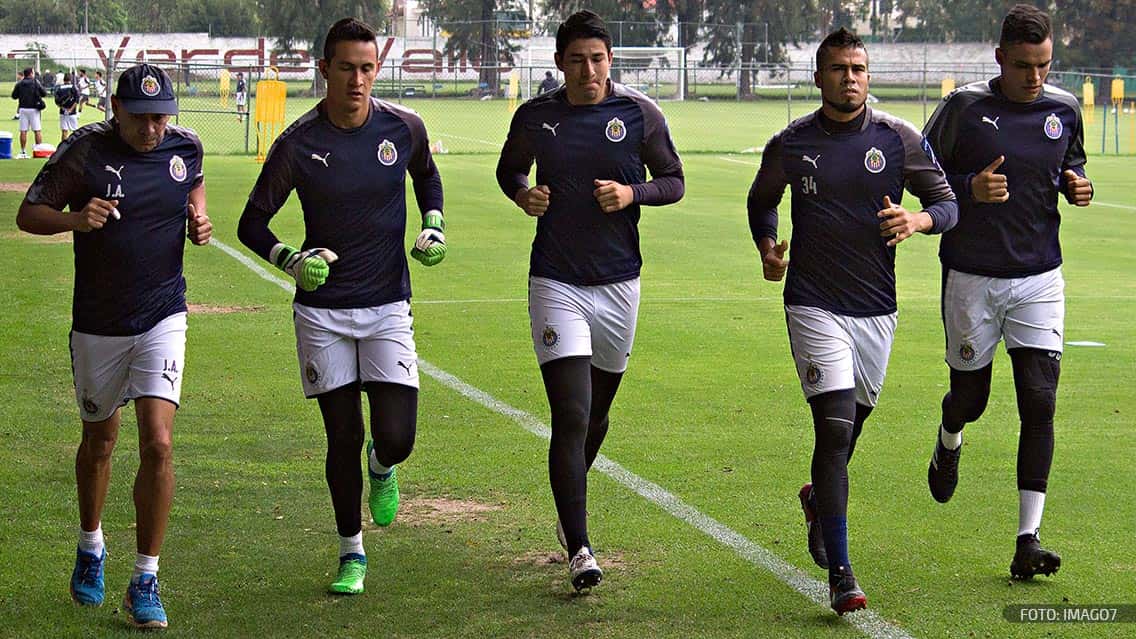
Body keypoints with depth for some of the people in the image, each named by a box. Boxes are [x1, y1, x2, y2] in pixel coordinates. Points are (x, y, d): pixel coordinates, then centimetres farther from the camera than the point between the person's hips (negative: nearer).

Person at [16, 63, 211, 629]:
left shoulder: (185, 147, -3)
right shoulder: (85, 150, -13)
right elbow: (29, 214, -7)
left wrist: (199, 221, 0)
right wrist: (74, 219, -27)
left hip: (163, 320, 1)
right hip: (98, 326, -1)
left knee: (158, 444, -14)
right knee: (99, 440, 16)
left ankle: (145, 583, -5)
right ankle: (91, 547, 43)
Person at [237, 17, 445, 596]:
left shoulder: (404, 128, -3)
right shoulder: (298, 144, -9)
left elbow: (426, 177, 20)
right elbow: (252, 224, -2)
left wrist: (433, 227, 2)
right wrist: (292, 260, -20)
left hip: (387, 308, 1)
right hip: (322, 312, -1)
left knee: (396, 438, -9)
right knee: (343, 439, 3)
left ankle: (382, 466, 30)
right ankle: (352, 551, 23)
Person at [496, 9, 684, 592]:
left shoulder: (639, 114, -1)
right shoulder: (535, 116, 0)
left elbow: (674, 181, 7)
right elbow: (509, 170, 16)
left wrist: (633, 193, -13)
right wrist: (523, 195, -6)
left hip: (618, 282, 2)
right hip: (555, 283, -2)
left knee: (596, 414, 16)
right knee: (571, 416, -13)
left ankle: (569, 509, 43)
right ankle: (579, 550, -13)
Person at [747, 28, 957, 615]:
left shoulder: (898, 139, 0)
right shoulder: (790, 145, 1)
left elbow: (948, 202, 6)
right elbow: (761, 201, 18)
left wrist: (917, 219, -16)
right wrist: (767, 247, -1)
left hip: (877, 307, 3)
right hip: (815, 306, -2)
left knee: (851, 422, 16)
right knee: (834, 429, -14)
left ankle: (819, 499, 50)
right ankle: (840, 576, -13)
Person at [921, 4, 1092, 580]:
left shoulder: (1063, 110, 3)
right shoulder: (964, 108, -8)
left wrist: (1077, 185, -2)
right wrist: (970, 188, -19)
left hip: (1039, 279, 2)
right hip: (971, 278, -2)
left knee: (1039, 401, -8)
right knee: (970, 395, 9)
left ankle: (1028, 539, -5)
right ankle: (949, 441, 49)